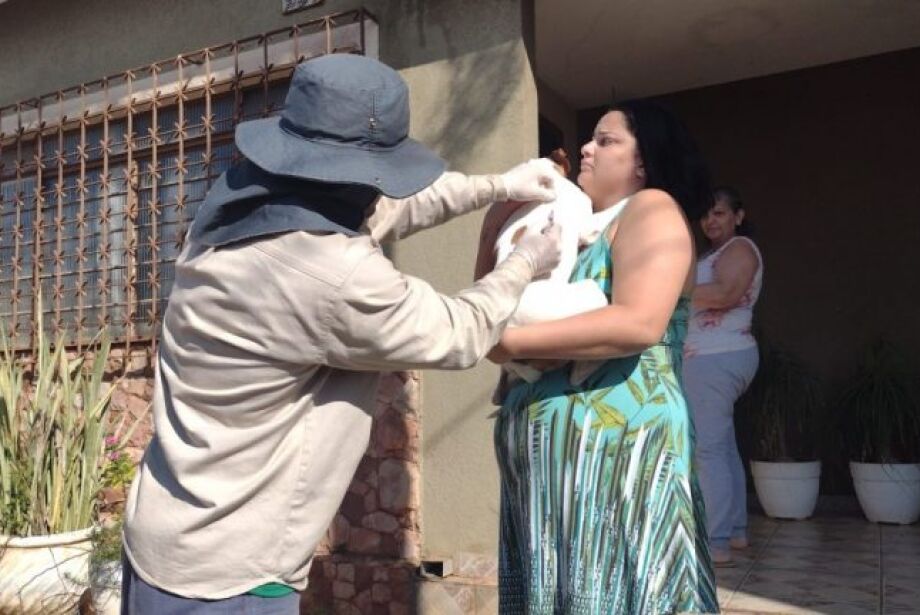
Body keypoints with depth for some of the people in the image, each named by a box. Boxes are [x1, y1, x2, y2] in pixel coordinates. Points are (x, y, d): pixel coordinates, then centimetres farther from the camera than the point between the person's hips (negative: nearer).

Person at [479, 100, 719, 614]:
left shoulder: (651, 208, -3)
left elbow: (639, 323, -21)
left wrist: (510, 341, -18)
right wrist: (497, 224, 8)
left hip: (618, 451, -8)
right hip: (549, 467, 8)